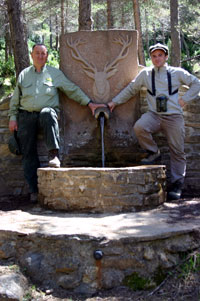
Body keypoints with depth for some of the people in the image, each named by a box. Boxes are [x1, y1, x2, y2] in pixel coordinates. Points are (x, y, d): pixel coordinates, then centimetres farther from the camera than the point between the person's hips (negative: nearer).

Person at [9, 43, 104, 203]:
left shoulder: (55, 73, 12)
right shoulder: (24, 74, 17)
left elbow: (73, 90, 9)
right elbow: (15, 98, 19)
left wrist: (89, 103, 1)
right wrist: (13, 117, 10)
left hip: (47, 112, -2)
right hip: (26, 116, 2)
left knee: (47, 113, -40)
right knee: (28, 153, -5)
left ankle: (54, 154, -39)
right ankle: (34, 189, -1)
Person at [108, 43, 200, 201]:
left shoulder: (177, 73, 5)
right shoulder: (145, 74, 8)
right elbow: (131, 89, 17)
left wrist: (185, 99, 3)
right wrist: (115, 101, 14)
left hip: (174, 117, -1)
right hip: (154, 115, 1)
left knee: (177, 151, -2)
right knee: (139, 127, -31)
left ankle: (177, 184, 11)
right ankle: (153, 153, -4)